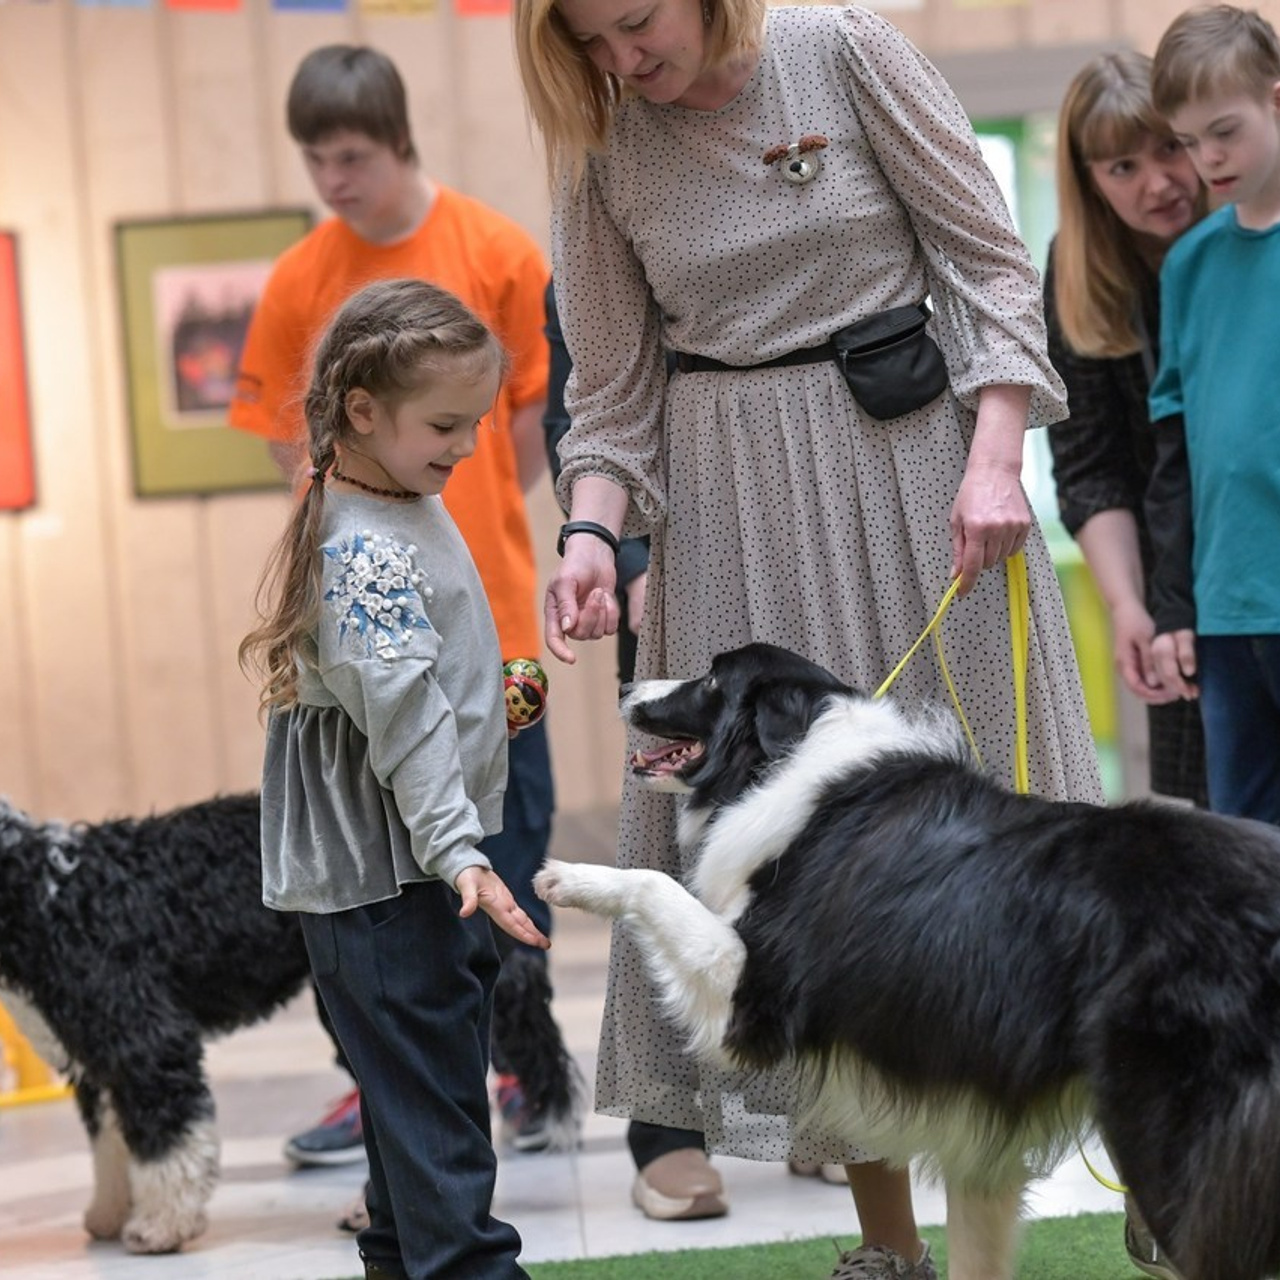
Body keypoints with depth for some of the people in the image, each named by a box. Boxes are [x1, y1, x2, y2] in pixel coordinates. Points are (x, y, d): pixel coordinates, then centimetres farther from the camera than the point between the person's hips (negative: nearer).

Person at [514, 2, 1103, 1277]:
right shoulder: (601, 149, 2)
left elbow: (990, 258, -3)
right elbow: (613, 387, 6)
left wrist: (995, 457, -13)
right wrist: (594, 528, -11)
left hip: (915, 460, -2)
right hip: (735, 509, 2)